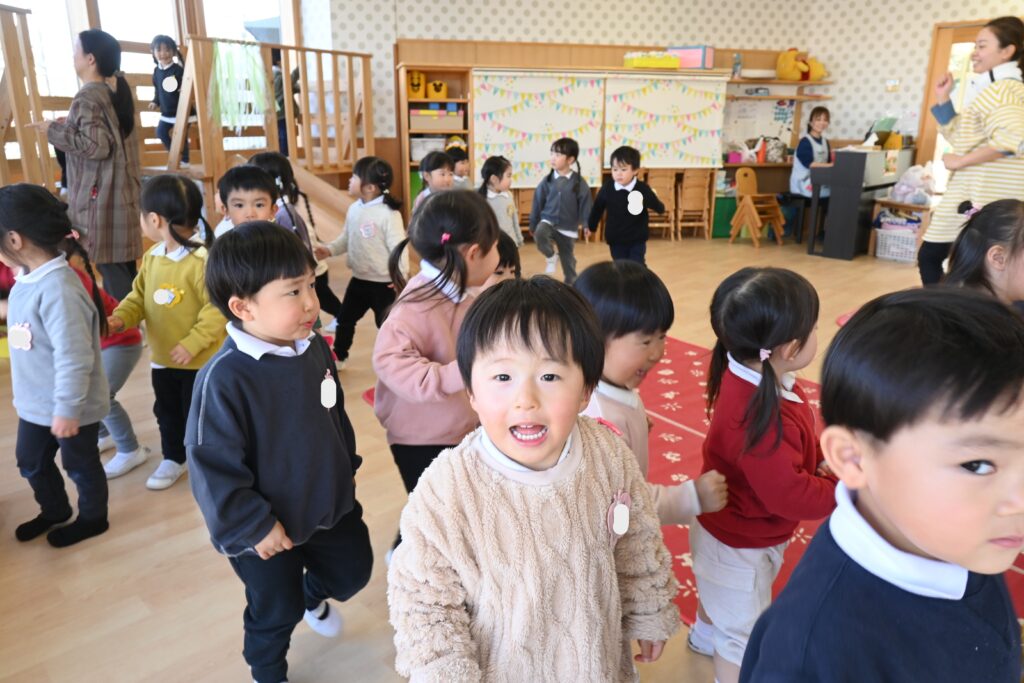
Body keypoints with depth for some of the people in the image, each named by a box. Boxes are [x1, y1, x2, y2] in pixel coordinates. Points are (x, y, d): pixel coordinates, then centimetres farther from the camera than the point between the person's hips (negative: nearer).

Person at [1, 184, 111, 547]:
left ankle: (92, 518, 36)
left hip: (69, 407, -9)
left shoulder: (58, 288, -30)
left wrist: (67, 409, -24)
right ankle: (54, 510, 48)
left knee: (80, 465, 13)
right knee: (30, 461, 25)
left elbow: (74, 359, -29)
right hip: (36, 403, 9)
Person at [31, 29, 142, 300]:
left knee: (109, 265, -3)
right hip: (123, 189, 9)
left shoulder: (87, 98, -15)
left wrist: (55, 130, -12)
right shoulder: (118, 89, 11)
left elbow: (96, 145, -23)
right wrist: (71, 125, 18)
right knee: (123, 263, 14)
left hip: (100, 196, -9)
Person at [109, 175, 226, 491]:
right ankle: (173, 458, 41)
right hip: (162, 357, 8)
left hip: (201, 359, -8)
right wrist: (121, 317, -9)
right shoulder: (152, 257, 2)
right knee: (167, 411, 22)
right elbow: (139, 296, 10)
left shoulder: (203, 260, -25)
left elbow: (217, 308, -27)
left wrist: (193, 344, -27)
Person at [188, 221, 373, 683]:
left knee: (354, 570, 24)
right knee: (276, 613, 16)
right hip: (268, 527, -5)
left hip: (330, 505, 5)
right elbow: (213, 466, -24)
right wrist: (251, 527, -18)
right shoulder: (225, 378, -31)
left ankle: (314, 594, 59)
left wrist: (345, 469, 14)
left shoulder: (315, 348, -11)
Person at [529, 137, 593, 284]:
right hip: (548, 221, 1)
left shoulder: (579, 182, -9)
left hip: (568, 228, -1)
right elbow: (538, 203, 4)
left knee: (568, 260, 9)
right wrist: (533, 225, 8)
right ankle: (551, 256, -4)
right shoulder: (547, 181, -4)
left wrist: (587, 225, -8)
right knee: (540, 233, -33)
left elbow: (585, 205, -4)